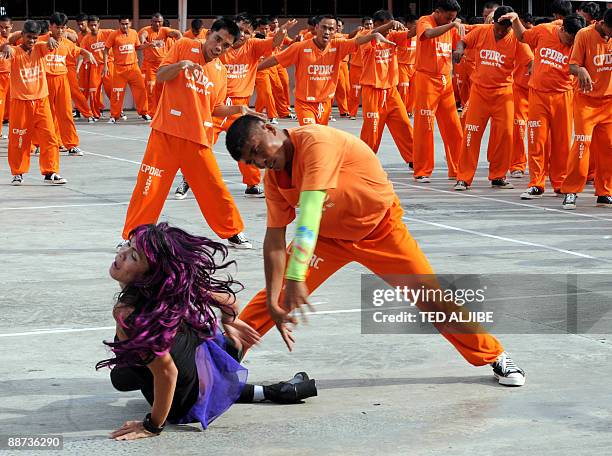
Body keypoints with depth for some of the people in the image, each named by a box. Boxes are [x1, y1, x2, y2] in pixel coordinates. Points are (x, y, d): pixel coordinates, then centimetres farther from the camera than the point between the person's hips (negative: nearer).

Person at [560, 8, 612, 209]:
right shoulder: (584, 35, -10)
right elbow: (572, 66, -11)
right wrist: (581, 70, -32)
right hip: (586, 99, -4)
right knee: (582, 143, -12)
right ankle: (570, 192, -6)